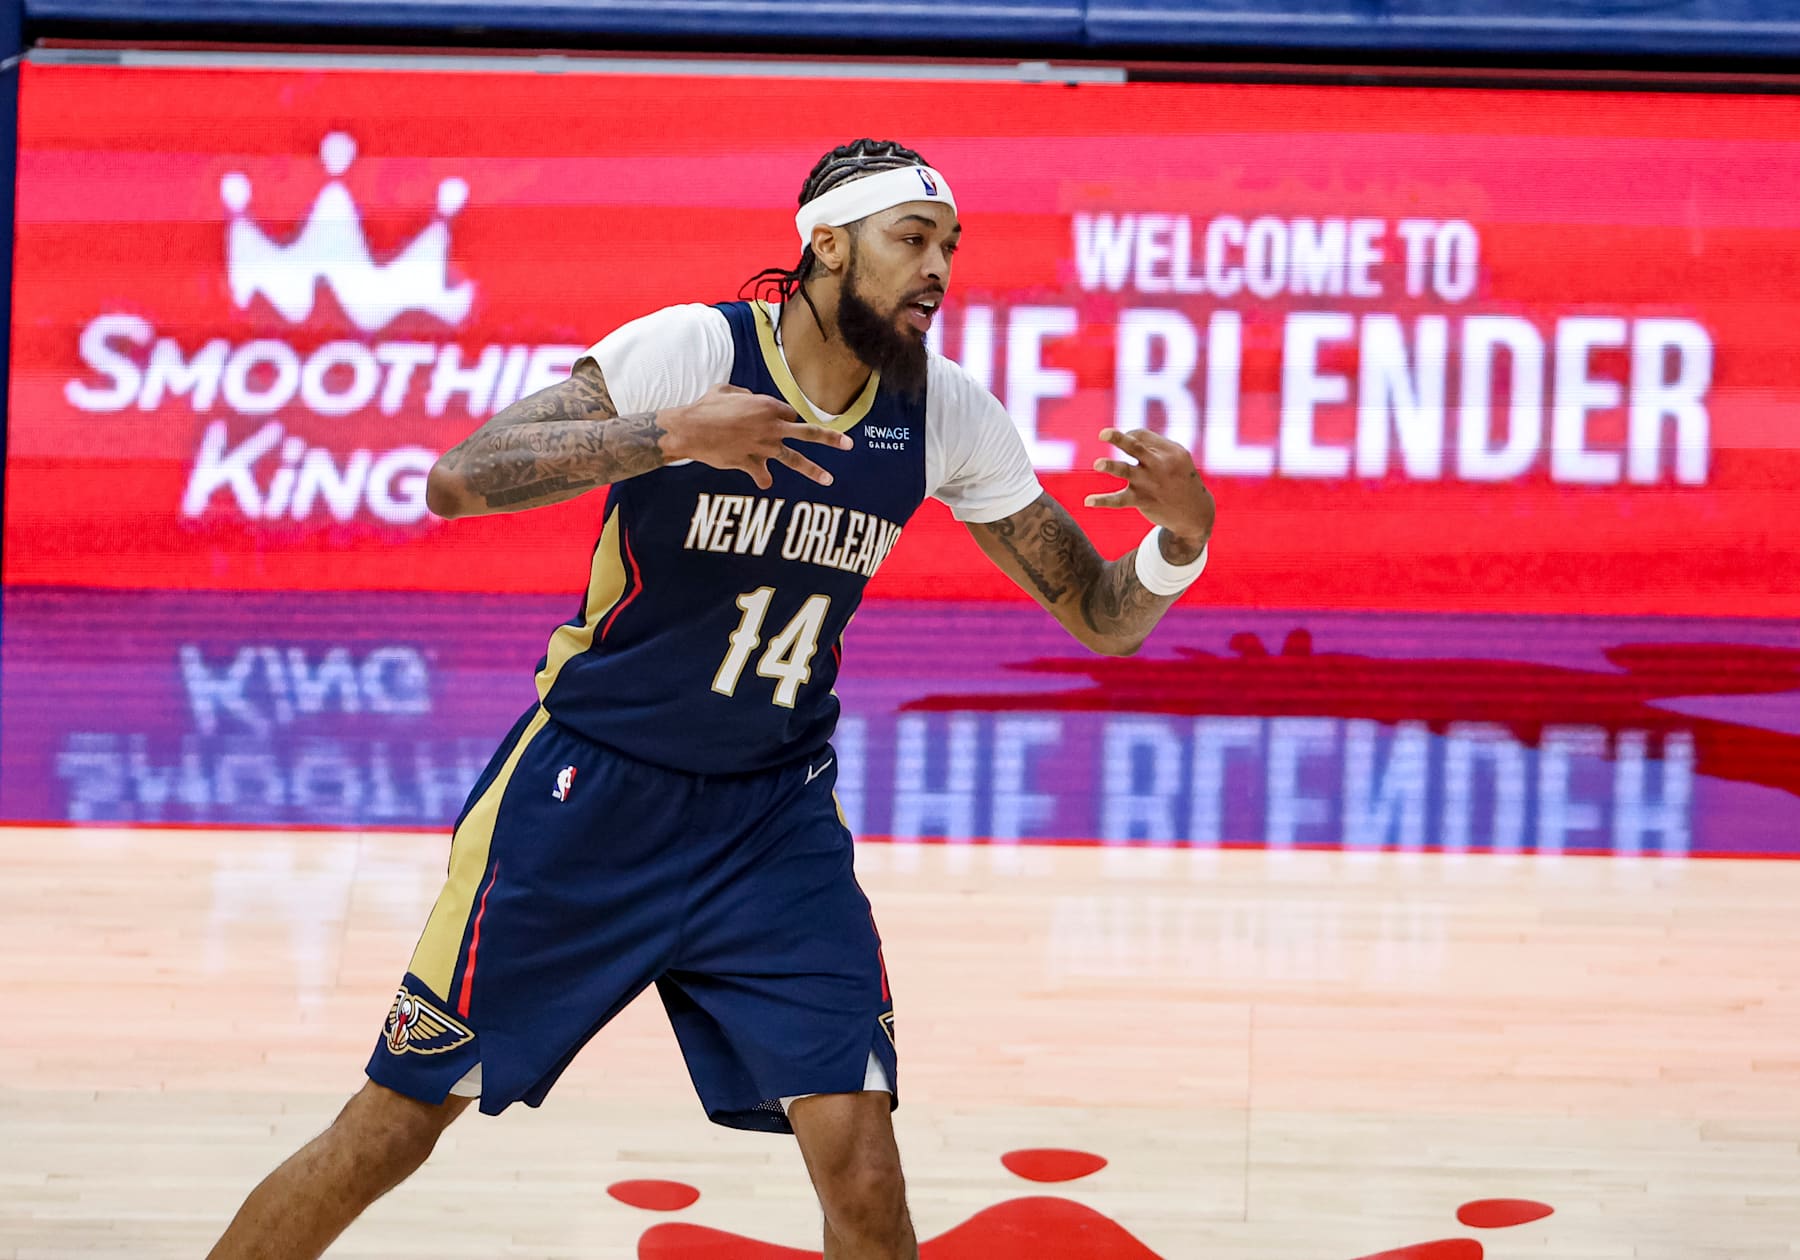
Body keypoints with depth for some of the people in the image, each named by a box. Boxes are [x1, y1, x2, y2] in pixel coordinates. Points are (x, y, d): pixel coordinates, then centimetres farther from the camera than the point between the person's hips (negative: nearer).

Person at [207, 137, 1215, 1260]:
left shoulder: (947, 416, -5)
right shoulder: (694, 349, -18)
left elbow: (1103, 619, 1)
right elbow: (459, 480, -27)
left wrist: (1180, 538, -21)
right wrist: (675, 435, -39)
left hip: (774, 817, 3)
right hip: (591, 787, -3)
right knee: (392, 1129, 2)